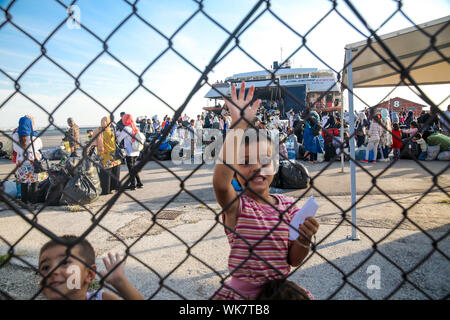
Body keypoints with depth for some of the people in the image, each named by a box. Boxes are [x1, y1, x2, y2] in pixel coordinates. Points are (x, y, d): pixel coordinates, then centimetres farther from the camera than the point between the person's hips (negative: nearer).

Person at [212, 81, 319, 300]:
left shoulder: (287, 204, -2)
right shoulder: (236, 205, -12)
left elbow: (294, 259, 3)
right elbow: (220, 182, -36)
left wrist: (305, 238, -18)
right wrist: (238, 125, -31)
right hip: (240, 294, -3)